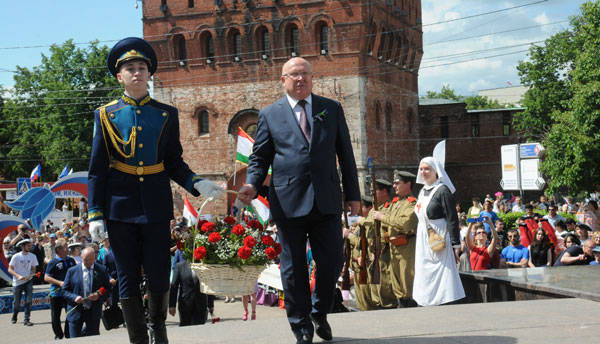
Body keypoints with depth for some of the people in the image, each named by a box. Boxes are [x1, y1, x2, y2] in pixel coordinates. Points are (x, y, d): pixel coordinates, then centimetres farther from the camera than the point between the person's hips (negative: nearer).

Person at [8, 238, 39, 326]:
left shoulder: (32, 256, 0)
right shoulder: (16, 257, -9)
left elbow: (33, 269, 8)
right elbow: (10, 269, -8)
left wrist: (30, 275, -12)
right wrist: (18, 276, -22)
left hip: (28, 281, 2)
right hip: (17, 282, -2)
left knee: (28, 301, -8)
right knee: (16, 302, 8)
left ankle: (26, 320, -4)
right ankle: (14, 317, 34)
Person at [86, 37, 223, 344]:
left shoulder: (167, 115, 7)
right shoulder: (106, 115, 4)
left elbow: (174, 163, 10)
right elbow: (96, 170, 3)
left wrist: (195, 183, -9)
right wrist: (95, 213, -4)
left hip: (156, 208, 1)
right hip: (120, 208, -1)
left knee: (159, 276, 4)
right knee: (128, 278, 4)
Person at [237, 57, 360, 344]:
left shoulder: (332, 109, 12)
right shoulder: (270, 115, 7)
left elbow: (345, 155, 12)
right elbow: (259, 157, 8)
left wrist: (353, 194, 9)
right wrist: (252, 185, -11)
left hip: (327, 201, 1)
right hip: (289, 202, -1)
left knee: (332, 261, 2)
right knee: (294, 267, 3)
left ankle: (320, 313, 27)